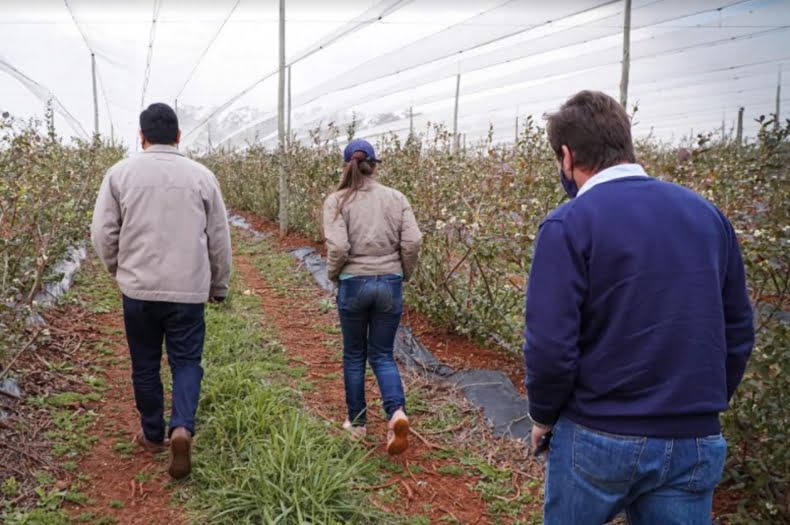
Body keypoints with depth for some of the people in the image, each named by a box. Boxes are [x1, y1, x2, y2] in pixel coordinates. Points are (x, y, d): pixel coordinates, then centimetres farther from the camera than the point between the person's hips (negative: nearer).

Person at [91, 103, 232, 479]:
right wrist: (219, 286, 16)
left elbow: (102, 232, 0)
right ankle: (182, 428, -12)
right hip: (188, 290, 0)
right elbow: (219, 239, 4)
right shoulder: (202, 176, 0)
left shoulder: (120, 173, -2)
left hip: (138, 289, 1)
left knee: (145, 365, 16)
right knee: (186, 361, 9)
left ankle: (153, 435, 29)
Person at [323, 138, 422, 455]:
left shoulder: (337, 200, -6)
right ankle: (397, 412, -11)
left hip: (353, 284, -2)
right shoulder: (396, 198, 1)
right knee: (382, 355, 13)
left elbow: (338, 247, -16)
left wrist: (333, 274, 3)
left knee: (354, 355, 16)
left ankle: (357, 423, 26)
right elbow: (412, 242, -6)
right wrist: (405, 274, 10)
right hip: (390, 284, 2)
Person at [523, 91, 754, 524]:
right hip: (695, 443, 4)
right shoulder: (707, 215, 3)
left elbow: (550, 345, -18)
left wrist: (543, 416, -1)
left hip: (597, 438, -4)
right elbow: (737, 331, 7)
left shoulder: (569, 224, -14)